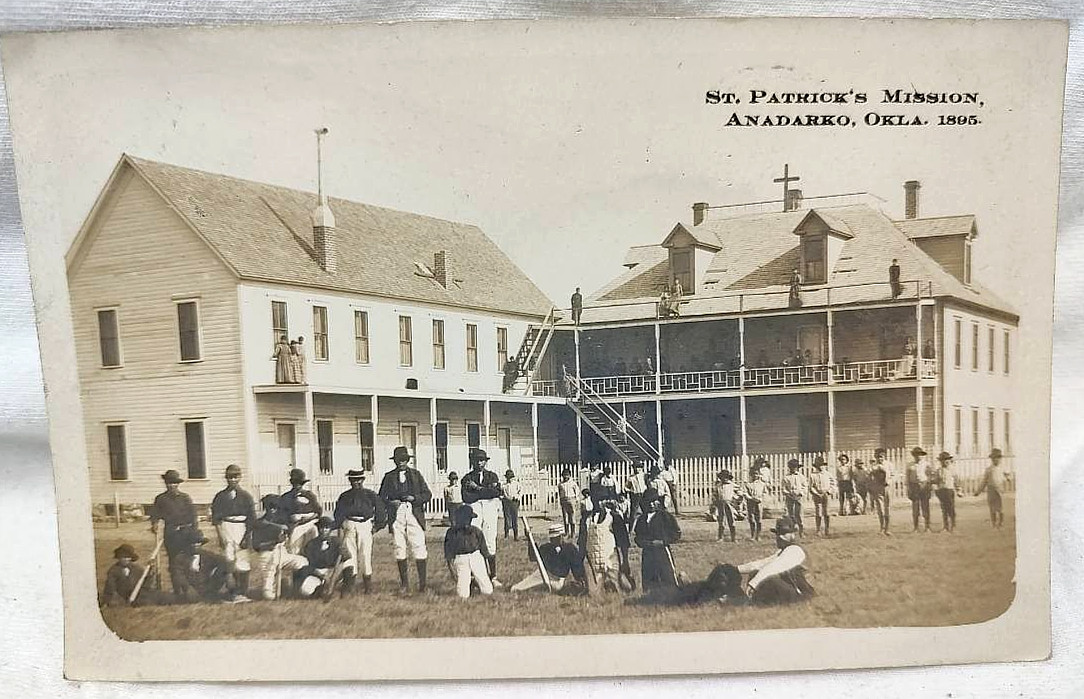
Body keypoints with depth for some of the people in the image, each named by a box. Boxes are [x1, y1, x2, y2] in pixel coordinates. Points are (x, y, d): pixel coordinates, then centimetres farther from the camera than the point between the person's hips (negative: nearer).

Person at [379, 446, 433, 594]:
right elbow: (381, 497, 11)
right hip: (396, 516, 1)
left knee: (419, 548, -7)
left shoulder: (416, 474, 12)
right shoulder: (389, 476, 13)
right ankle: (404, 584, 11)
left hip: (414, 515, -1)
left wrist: (414, 498, -9)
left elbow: (427, 494, 8)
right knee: (400, 549, 2)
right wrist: (391, 502, -9)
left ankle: (422, 582, 1)